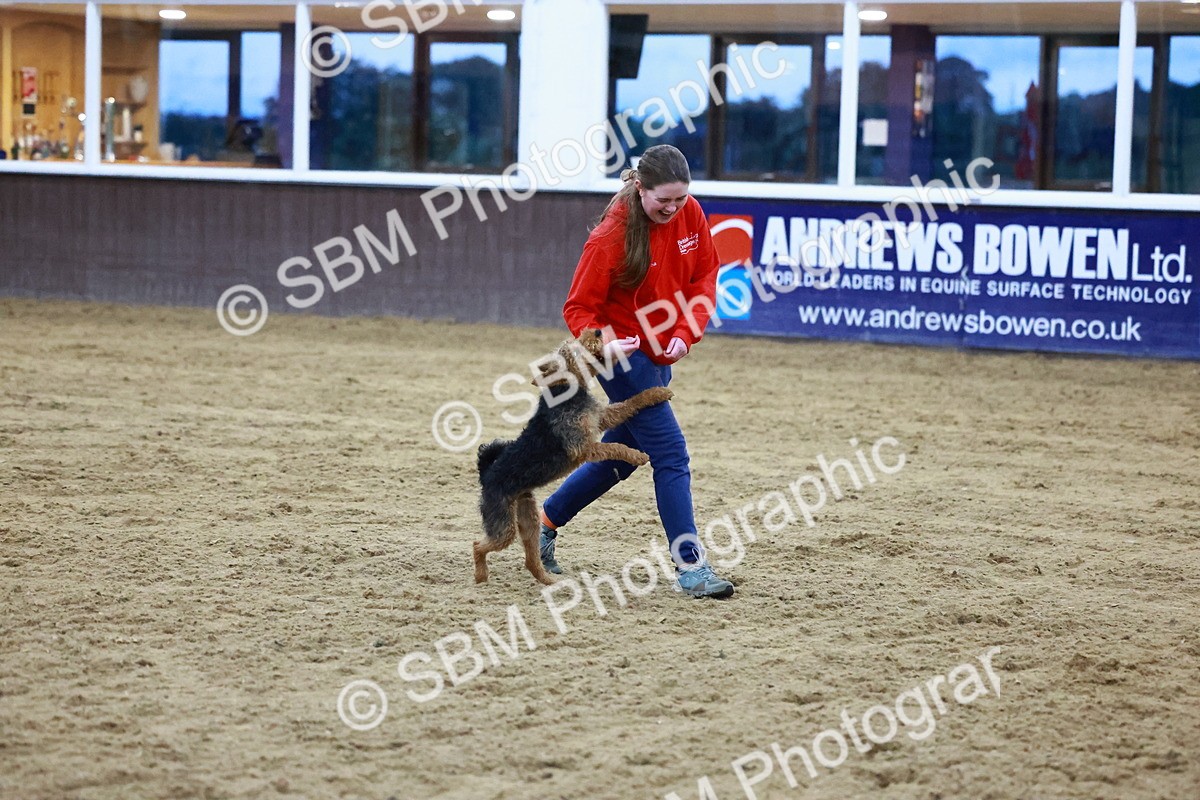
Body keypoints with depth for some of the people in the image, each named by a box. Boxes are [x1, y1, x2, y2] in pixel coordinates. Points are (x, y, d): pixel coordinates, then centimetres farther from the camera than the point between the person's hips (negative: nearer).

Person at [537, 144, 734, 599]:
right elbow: (578, 308, -16)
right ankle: (690, 566, -9)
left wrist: (686, 331, -9)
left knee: (622, 453, 18)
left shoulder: (690, 214, -5)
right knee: (670, 455, -12)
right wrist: (603, 342, -35)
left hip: (660, 356, 8)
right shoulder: (612, 237, -22)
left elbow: (705, 274, 6)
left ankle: (545, 523, 34)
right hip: (623, 353, -8)